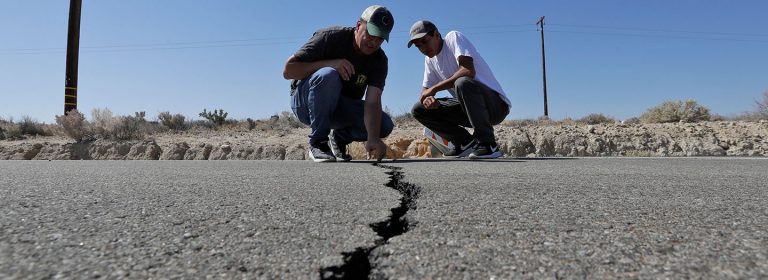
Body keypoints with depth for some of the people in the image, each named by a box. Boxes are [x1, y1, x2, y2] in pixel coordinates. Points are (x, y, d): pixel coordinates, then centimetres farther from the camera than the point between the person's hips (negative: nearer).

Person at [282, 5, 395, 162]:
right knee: (328, 75, -36)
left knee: (385, 125, -18)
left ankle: (339, 138, 9)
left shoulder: (379, 60, -9)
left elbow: (373, 102, -23)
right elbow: (288, 70, -21)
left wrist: (373, 138, -40)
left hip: (342, 109, 4)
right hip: (305, 101, -3)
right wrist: (330, 63, -32)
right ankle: (318, 143, -22)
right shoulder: (331, 37, -18)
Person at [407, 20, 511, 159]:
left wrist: (435, 88, -21)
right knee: (418, 110, -1)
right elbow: (425, 90, 10)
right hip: (468, 108, 7)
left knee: (462, 82, -38)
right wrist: (428, 98, -15)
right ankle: (466, 142, 2)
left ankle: (488, 144, -23)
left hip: (496, 104, -7)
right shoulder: (429, 59, 12)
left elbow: (469, 71, -26)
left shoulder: (454, 37, -9)